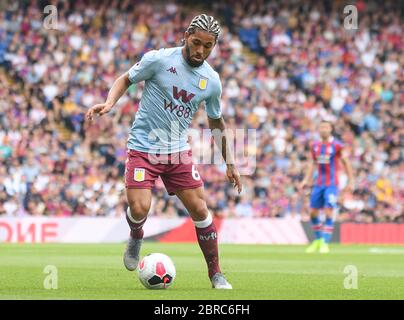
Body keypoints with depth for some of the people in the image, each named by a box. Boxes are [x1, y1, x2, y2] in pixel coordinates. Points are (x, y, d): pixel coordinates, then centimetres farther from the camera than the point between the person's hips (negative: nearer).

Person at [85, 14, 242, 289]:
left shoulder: (212, 81, 1)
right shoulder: (159, 59, -12)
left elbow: (217, 122, 15)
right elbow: (126, 80, 2)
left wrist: (230, 164, 16)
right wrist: (109, 103, -18)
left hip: (179, 151, 3)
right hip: (144, 148, -3)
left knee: (200, 210, -3)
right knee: (139, 209, -18)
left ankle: (216, 275, 11)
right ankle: (136, 237, 20)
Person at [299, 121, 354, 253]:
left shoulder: (337, 145, -8)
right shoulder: (315, 146, 7)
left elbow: (346, 163, -2)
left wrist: (351, 181, -3)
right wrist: (306, 180, 10)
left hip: (332, 184, -5)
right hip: (319, 184, 5)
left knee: (328, 212, -12)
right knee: (313, 212, 7)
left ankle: (325, 243, -7)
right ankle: (318, 240, 25)